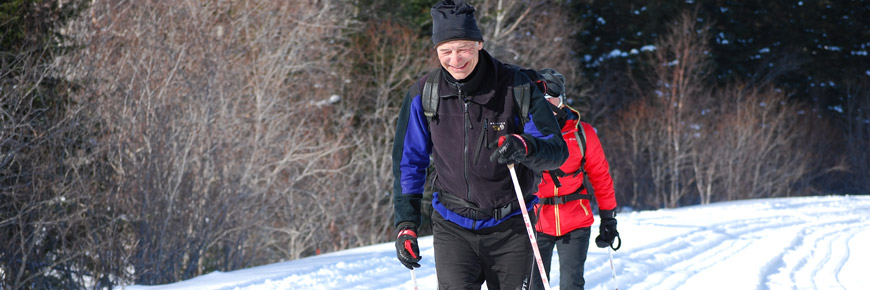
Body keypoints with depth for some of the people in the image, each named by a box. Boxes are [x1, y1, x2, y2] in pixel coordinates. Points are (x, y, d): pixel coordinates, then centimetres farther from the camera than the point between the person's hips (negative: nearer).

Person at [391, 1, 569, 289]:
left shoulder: (514, 85, -10)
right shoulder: (424, 93, -4)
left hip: (509, 229, 0)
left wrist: (525, 146, -32)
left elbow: (557, 148, -10)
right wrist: (405, 224, 1)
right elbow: (409, 162, 7)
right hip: (452, 228, 0)